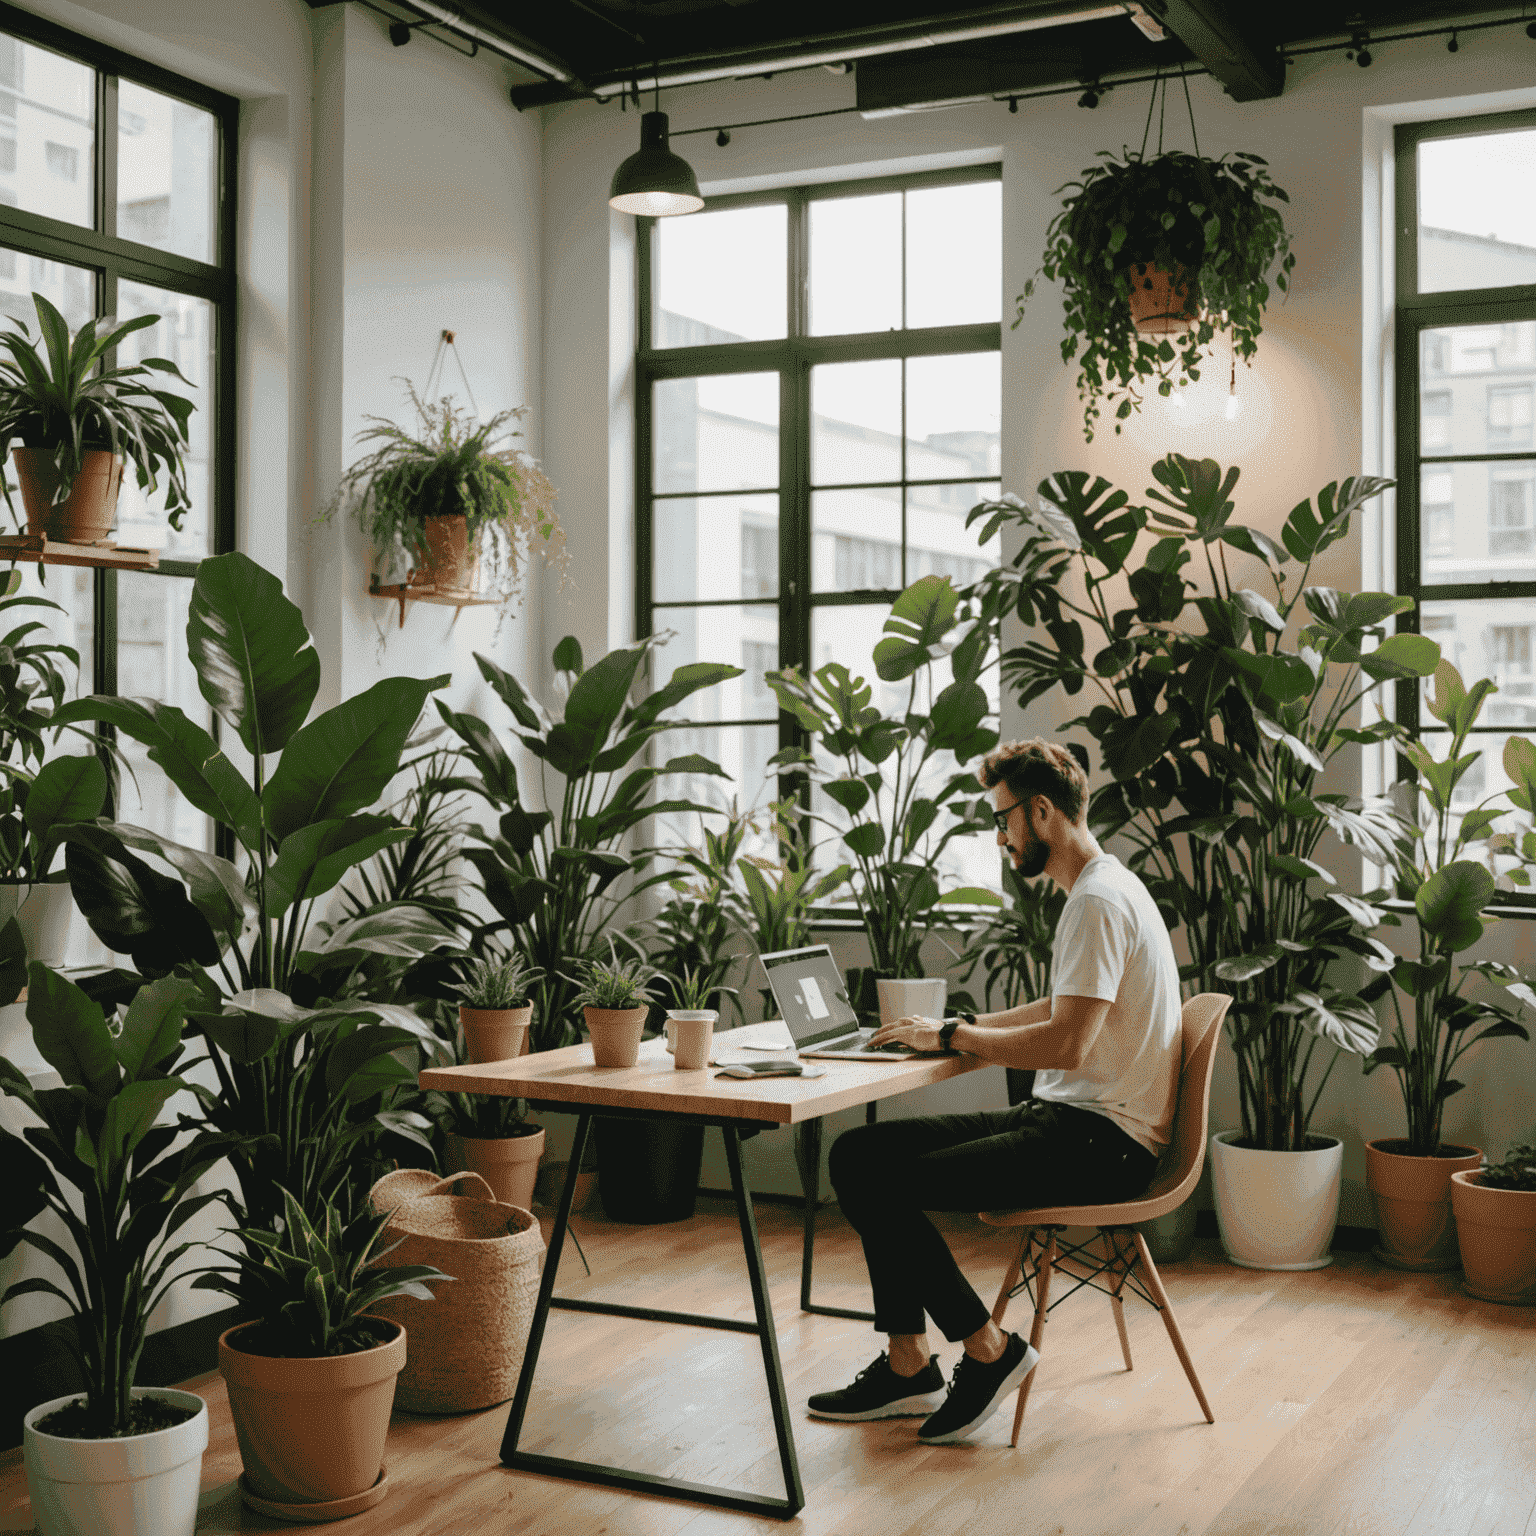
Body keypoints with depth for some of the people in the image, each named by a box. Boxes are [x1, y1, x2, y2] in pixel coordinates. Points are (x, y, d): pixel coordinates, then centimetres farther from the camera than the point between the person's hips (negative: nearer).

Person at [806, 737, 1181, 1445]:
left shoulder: (1098, 901, -16)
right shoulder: (1101, 890, 17)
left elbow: (1065, 1043, -25)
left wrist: (951, 1036, -13)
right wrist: (966, 1022, 17)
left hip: (1103, 1143, -11)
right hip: (1070, 1120, 11)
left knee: (885, 1186, -22)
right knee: (858, 1152, 2)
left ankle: (988, 1348, -4)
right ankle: (908, 1365, 4)